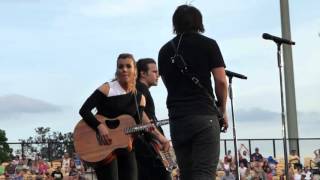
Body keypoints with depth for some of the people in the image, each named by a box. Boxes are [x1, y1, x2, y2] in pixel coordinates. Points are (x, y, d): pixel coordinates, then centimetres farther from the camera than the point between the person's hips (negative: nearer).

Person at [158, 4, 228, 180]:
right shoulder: (208, 44, 1)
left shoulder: (165, 50, 13)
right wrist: (222, 110, 7)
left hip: (177, 118, 4)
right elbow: (221, 81, -5)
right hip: (204, 115, -4)